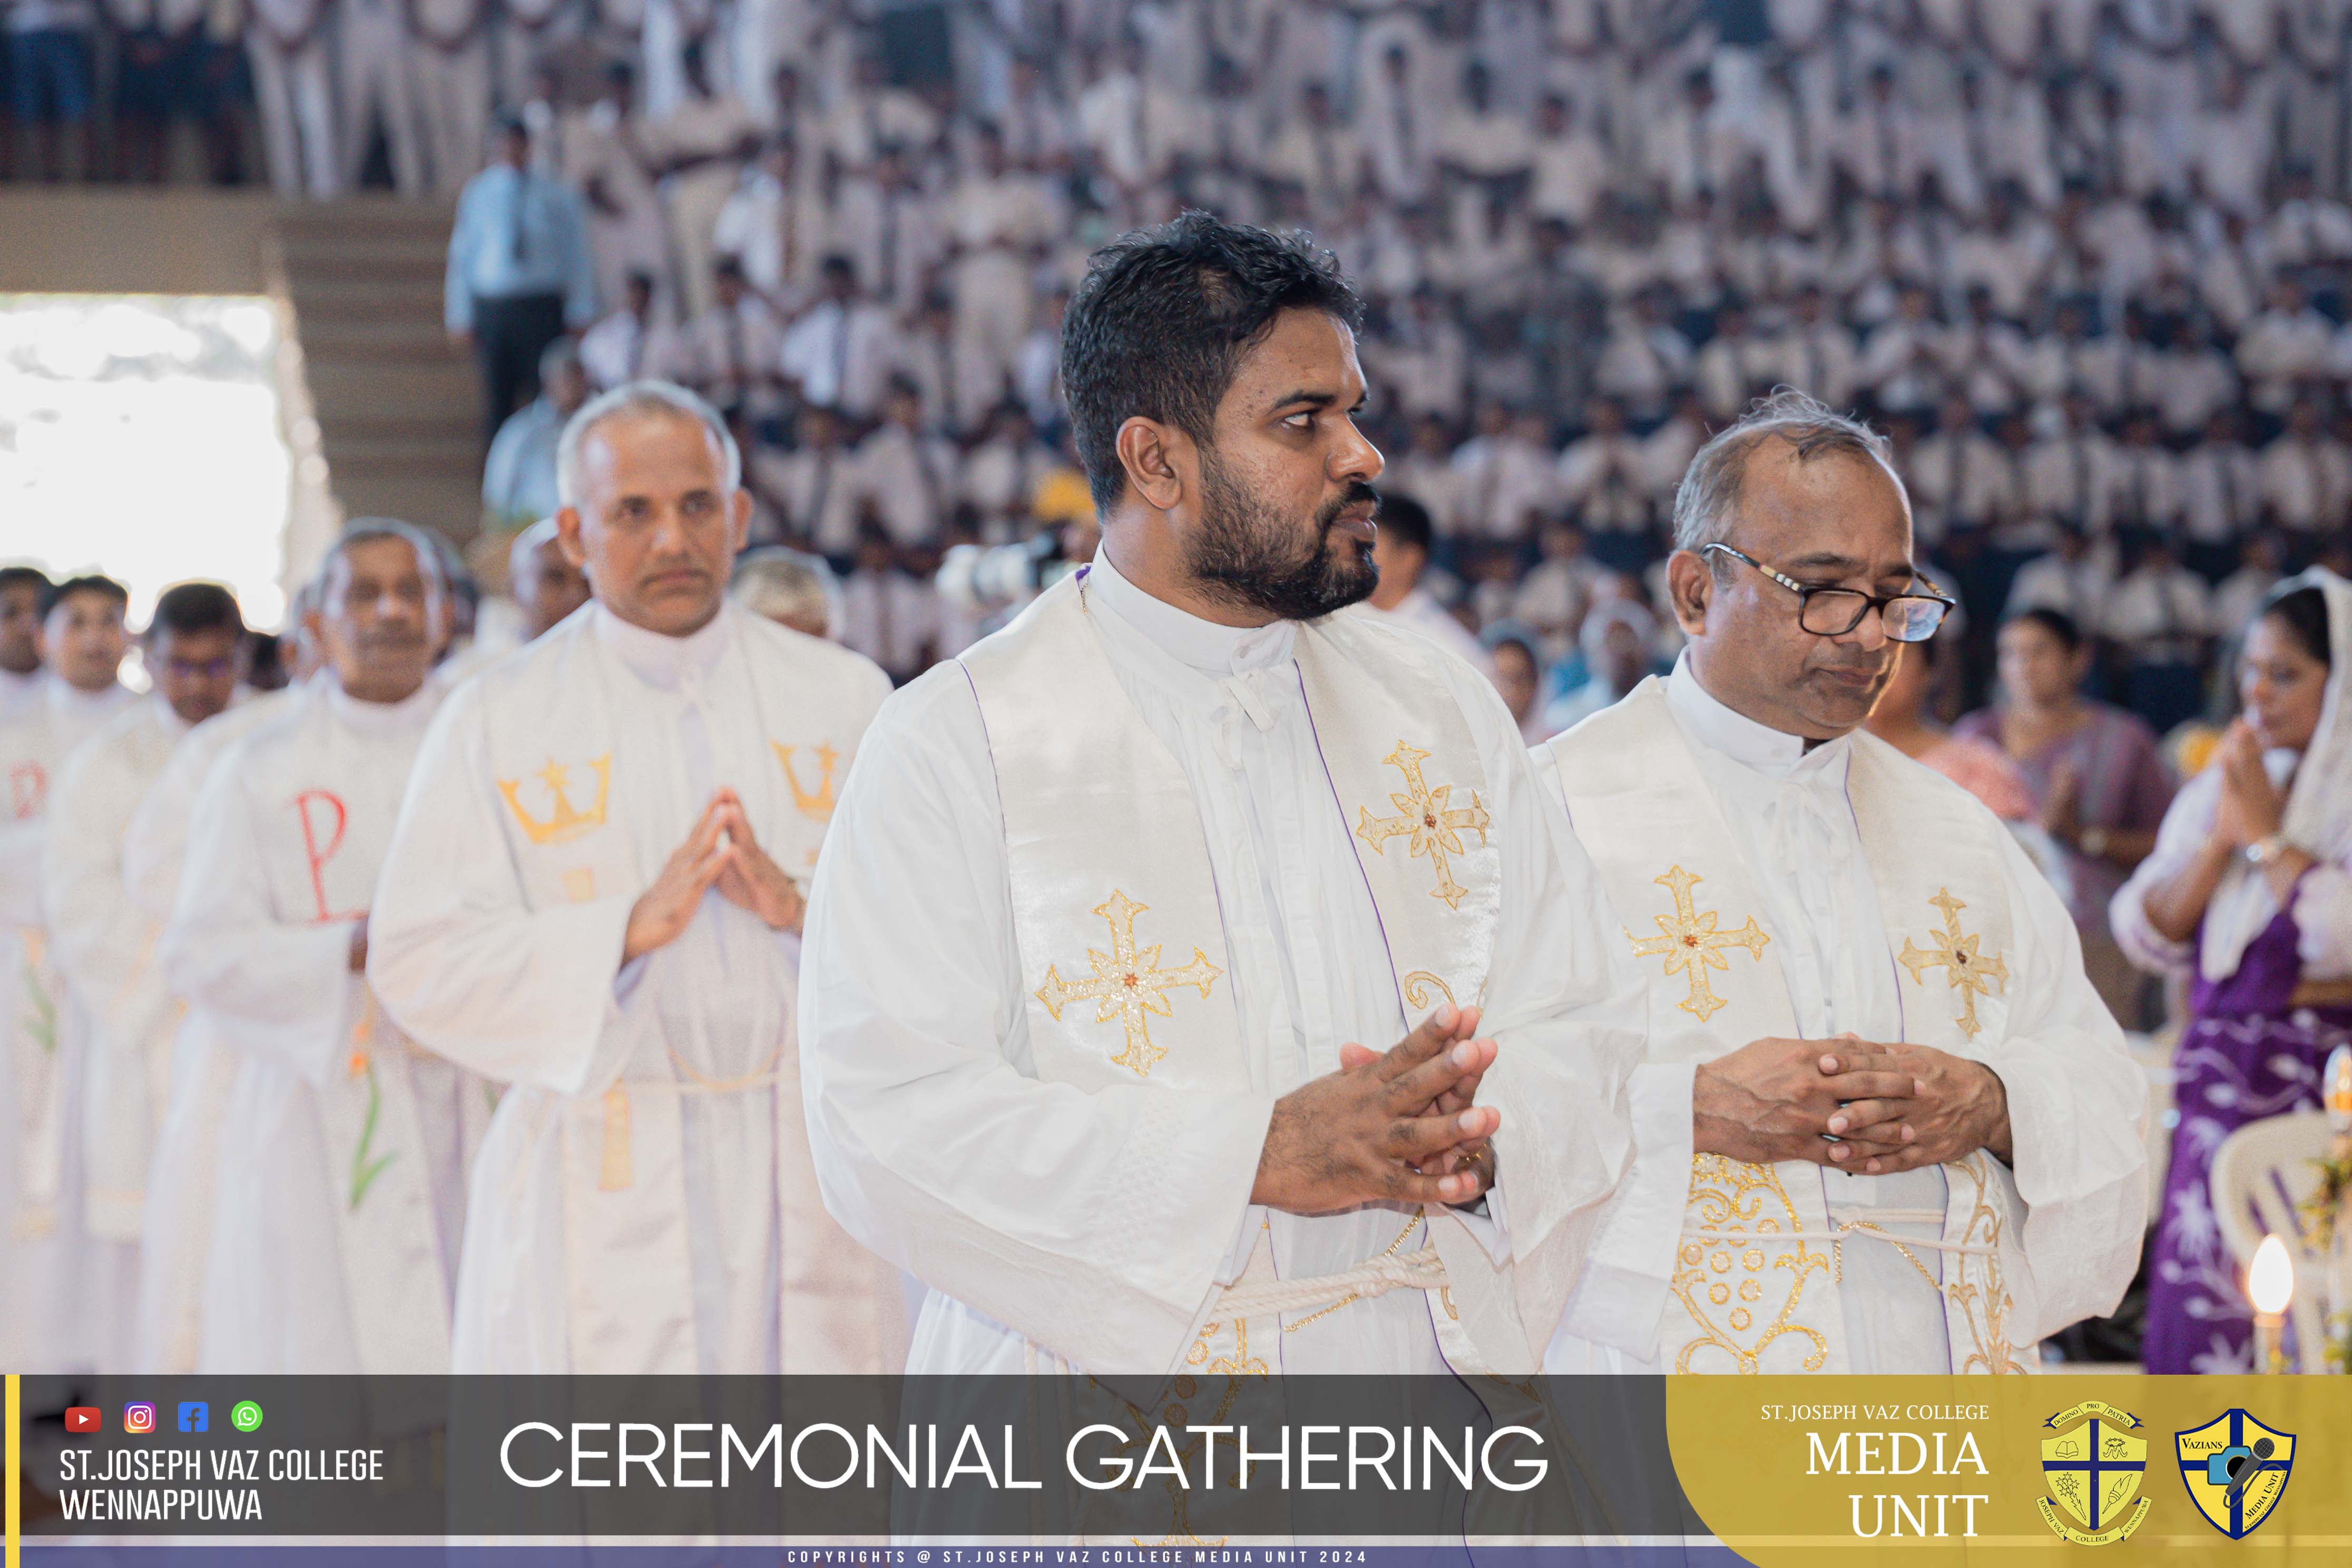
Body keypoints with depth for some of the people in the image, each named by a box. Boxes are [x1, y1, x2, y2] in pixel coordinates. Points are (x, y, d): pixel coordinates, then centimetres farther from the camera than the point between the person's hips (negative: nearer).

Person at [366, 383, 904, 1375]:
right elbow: (416, 966, -6)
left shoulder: (844, 697, 9)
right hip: (600, 1186, -2)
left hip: (807, 1175, 2)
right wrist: (631, 926, -17)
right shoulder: (495, 722, 4)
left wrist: (799, 905, -16)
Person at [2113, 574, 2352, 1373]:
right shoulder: (2219, 785, 13)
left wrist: (2266, 835, -9)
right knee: (2204, 1301, 1)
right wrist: (2220, 839, -5)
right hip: (2226, 1074, 5)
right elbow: (2148, 937, 8)